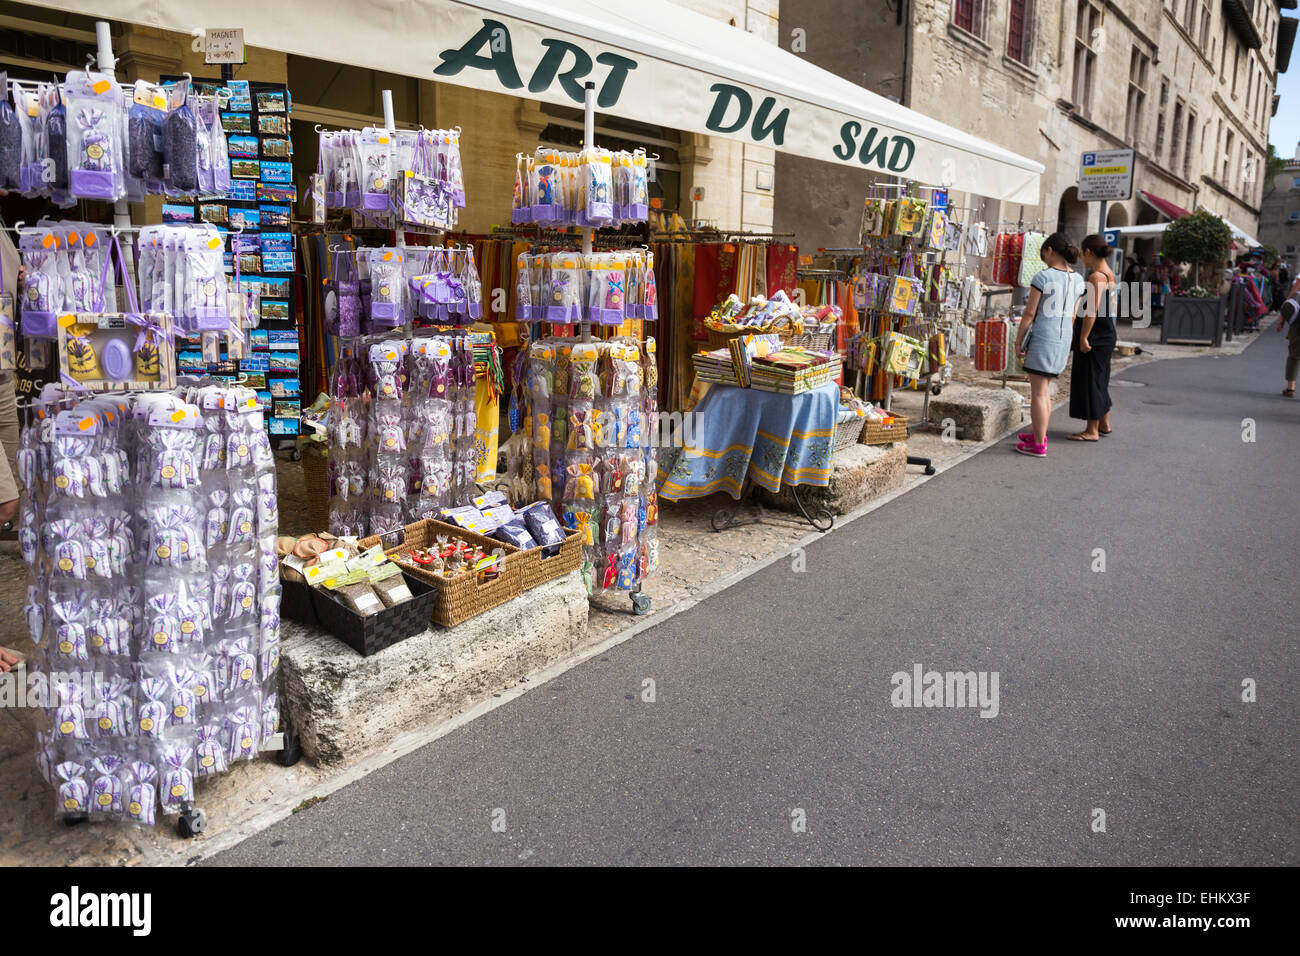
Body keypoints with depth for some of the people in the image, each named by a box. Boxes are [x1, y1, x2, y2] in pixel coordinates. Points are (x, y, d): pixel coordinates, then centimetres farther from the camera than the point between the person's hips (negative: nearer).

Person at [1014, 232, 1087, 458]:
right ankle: (1039, 434, 29)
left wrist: (1018, 341, -4)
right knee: (1044, 390, 20)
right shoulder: (1078, 280, 8)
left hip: (1042, 338, -7)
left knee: (1038, 392, -1)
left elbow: (1029, 313, -11)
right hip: (1063, 339, 7)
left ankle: (1038, 445, 1)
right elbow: (1072, 316, 13)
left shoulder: (1043, 277, -12)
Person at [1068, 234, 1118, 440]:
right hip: (1106, 336, 10)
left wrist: (1083, 338, -21)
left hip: (1094, 337, -10)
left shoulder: (1096, 276, -16)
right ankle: (1104, 424, 28)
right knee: (1100, 380, 18)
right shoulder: (1109, 274, 14)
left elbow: (1092, 310, -22)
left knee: (1089, 380, -4)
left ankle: (1092, 430, 0)